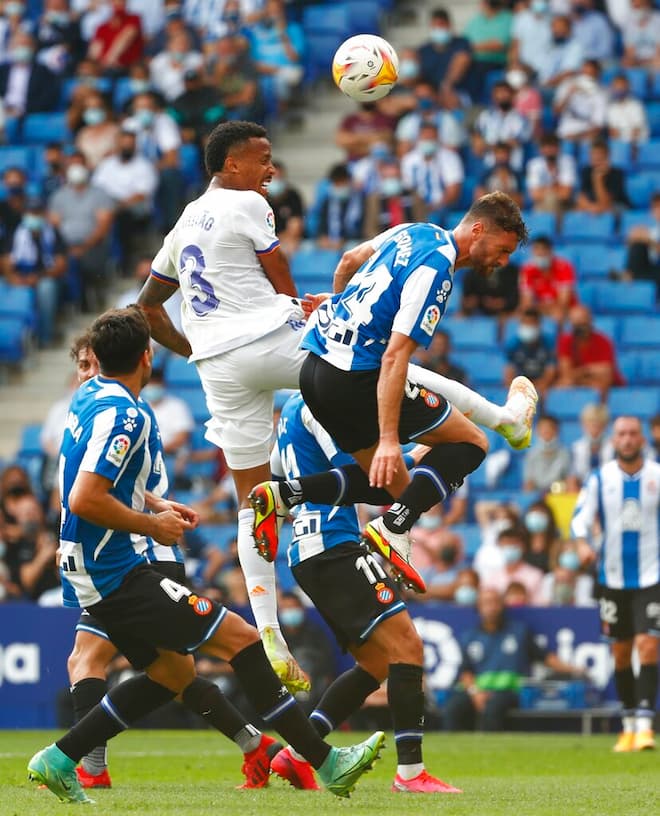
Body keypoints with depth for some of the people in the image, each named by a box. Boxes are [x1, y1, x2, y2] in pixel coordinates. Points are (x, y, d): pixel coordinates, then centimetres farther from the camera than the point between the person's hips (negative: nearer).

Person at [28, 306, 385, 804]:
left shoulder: (91, 396, 11)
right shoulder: (123, 416, -20)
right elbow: (85, 501, -28)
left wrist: (156, 505, 17)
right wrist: (153, 526, -15)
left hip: (93, 573, 10)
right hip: (115, 573, -10)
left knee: (175, 672, 19)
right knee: (241, 639, -10)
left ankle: (59, 761, 15)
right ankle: (328, 764, -10)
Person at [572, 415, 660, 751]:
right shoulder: (600, 478, 1)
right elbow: (581, 516, -3)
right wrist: (583, 543, -22)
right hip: (612, 577, 2)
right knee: (620, 651, 7)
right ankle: (628, 724, 20)